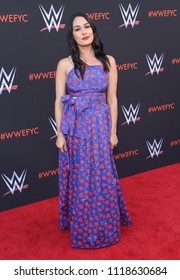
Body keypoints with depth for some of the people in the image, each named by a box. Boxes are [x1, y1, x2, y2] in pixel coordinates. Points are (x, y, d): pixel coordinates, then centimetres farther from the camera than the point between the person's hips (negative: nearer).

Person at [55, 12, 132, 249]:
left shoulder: (108, 61, 2)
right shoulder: (65, 64, -1)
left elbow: (112, 99, 3)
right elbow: (59, 101, 0)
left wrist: (113, 131, 1)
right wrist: (60, 134, -4)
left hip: (100, 126, 1)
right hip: (75, 128, -1)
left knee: (102, 178, 8)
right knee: (78, 179, 7)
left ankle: (104, 226, 30)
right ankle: (82, 228, 28)